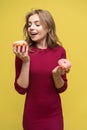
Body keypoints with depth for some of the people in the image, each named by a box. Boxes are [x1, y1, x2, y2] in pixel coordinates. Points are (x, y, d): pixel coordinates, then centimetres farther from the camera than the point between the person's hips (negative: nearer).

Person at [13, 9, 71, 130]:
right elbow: (21, 89, -12)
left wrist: (56, 74, -21)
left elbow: (61, 89, -1)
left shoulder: (59, 51, -6)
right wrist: (25, 61, -21)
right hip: (32, 115, -1)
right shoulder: (23, 52, -10)